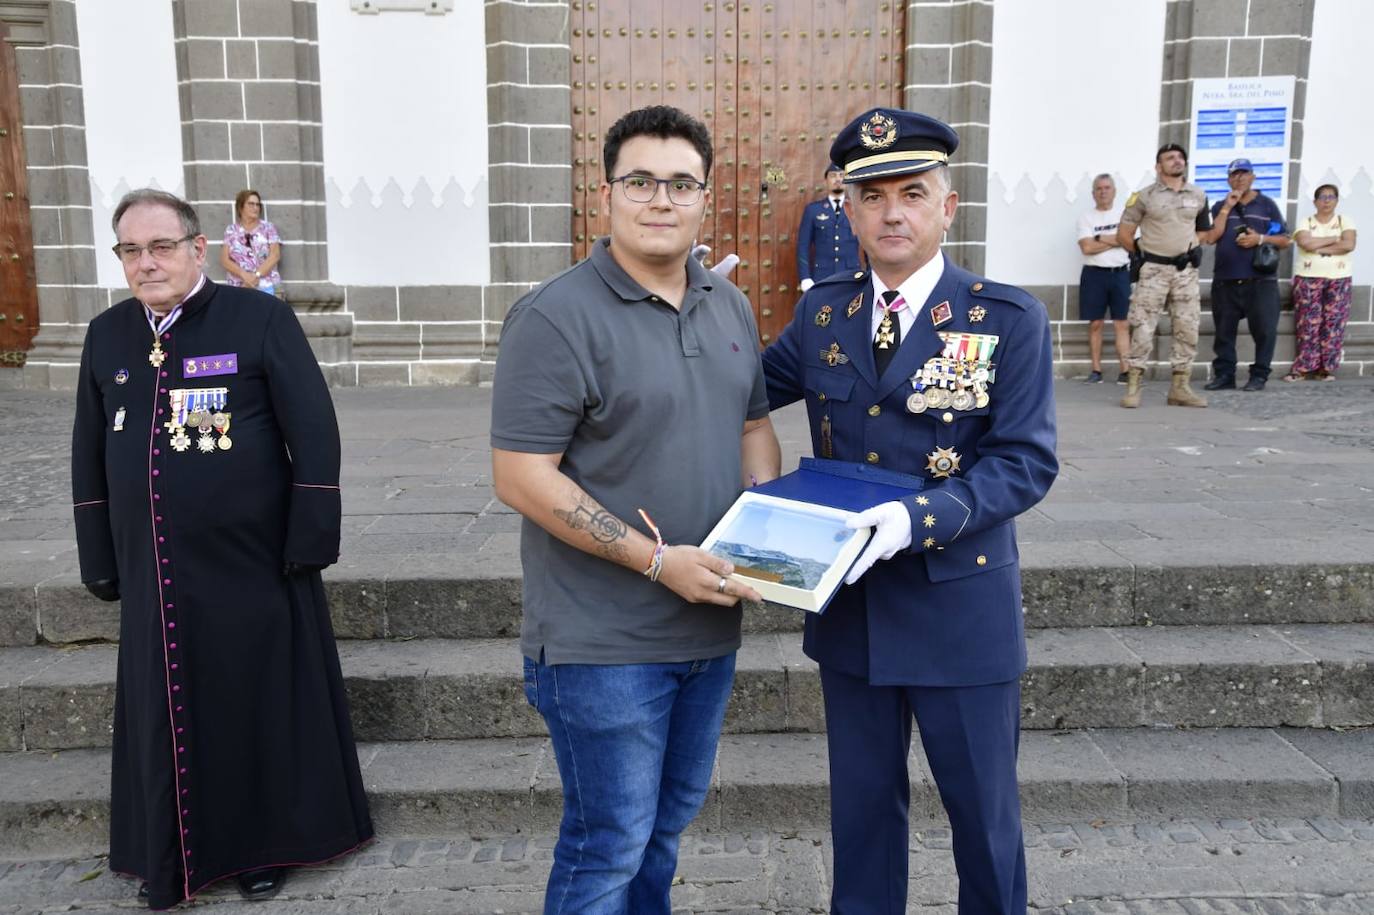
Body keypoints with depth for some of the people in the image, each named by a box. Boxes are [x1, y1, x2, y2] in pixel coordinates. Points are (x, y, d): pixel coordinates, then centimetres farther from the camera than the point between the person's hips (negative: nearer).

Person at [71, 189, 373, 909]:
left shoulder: (259, 318, -8)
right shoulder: (106, 335, 7)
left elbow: (314, 432, -10)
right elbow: (89, 455, 13)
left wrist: (309, 543, -12)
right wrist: (100, 561, 11)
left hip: (251, 565, -4)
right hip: (153, 574, 4)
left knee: (260, 705, 9)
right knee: (165, 713, 14)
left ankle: (266, 845, 29)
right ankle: (171, 853, 34)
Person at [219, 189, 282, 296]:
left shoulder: (268, 228, 9)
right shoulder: (231, 230, 11)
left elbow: (275, 255, 0)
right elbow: (224, 260, 4)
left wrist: (256, 275, -12)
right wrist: (244, 275, -13)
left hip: (265, 284, -1)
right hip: (237, 285, 1)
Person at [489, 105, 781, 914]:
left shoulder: (730, 306, 7)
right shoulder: (557, 318, -16)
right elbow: (522, 479, -19)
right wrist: (659, 560, -21)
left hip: (709, 626, 7)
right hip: (605, 642, -7)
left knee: (671, 818, 22)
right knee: (609, 847, 6)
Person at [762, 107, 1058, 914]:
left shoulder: (1010, 318, -8)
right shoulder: (821, 313, 4)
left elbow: (1026, 461, -14)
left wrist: (918, 516, -28)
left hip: (962, 606, -3)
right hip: (848, 602, 4)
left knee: (983, 807, 14)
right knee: (862, 801, 19)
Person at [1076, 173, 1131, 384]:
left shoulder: (1124, 214, 8)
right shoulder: (1085, 216, 5)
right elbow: (1087, 247, -9)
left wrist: (1099, 238, -6)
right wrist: (1115, 241, -5)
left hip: (1121, 273, 0)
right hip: (1094, 274, 0)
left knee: (1122, 323, -2)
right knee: (1095, 323, 2)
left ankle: (1125, 370, -5)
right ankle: (1096, 370, 7)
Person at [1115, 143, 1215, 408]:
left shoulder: (1198, 195, 11)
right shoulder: (1144, 196, -2)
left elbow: (1203, 229, 23)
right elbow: (1123, 234, 1)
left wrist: (1196, 246, 7)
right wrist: (1142, 254, 4)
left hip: (1186, 271, 4)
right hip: (1154, 269, -4)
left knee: (1187, 329, 4)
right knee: (1142, 327, -8)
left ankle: (1180, 388, 12)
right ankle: (1133, 387, -3)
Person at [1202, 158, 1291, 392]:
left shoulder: (1267, 205, 8)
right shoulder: (1220, 207, 14)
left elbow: (1285, 240, 6)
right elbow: (1212, 236, -3)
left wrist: (1260, 239, -11)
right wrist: (1228, 207, -4)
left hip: (1260, 279, -2)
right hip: (1225, 280, 2)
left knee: (1264, 329, -5)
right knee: (1224, 330, 4)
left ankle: (1259, 376, 3)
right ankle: (1224, 374, 10)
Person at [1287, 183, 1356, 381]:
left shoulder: (1345, 221, 6)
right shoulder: (1305, 223, 4)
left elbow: (1349, 245, -10)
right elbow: (1305, 243, -16)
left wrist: (1318, 248, -11)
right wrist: (1334, 239, -8)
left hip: (1339, 279, 1)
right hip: (1308, 278, -1)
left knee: (1333, 323, -1)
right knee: (1309, 323, -3)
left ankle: (1326, 368, 5)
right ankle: (1303, 368, 1)